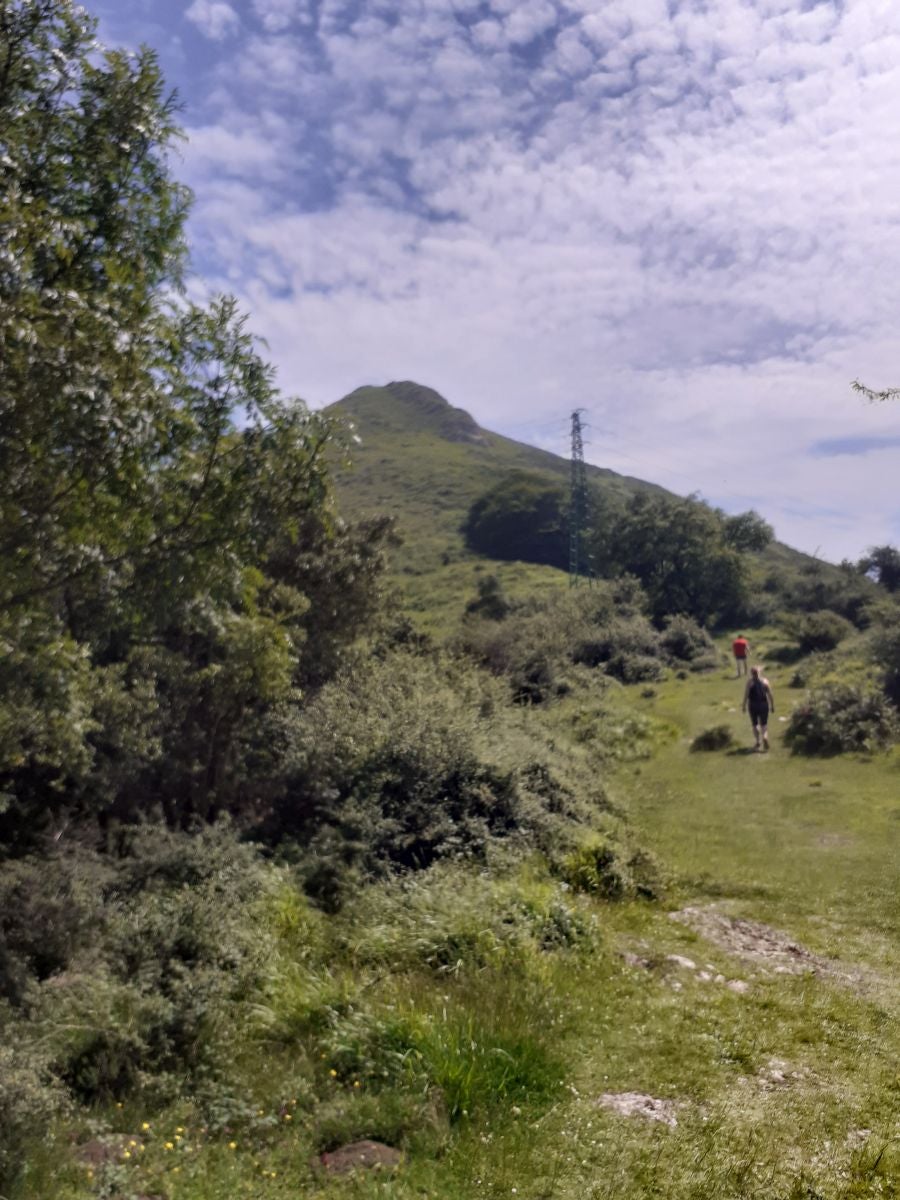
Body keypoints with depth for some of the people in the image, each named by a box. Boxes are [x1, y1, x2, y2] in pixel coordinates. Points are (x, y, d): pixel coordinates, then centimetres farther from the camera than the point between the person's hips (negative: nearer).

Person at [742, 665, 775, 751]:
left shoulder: (750, 681, -5)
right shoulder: (765, 681, 2)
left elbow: (746, 694, -9)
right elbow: (770, 694, 1)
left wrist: (744, 706, -3)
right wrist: (772, 705, 8)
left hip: (753, 705, -2)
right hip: (764, 705, 2)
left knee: (755, 724, 13)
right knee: (764, 724, 10)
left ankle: (758, 742, 10)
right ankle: (765, 738, -17)